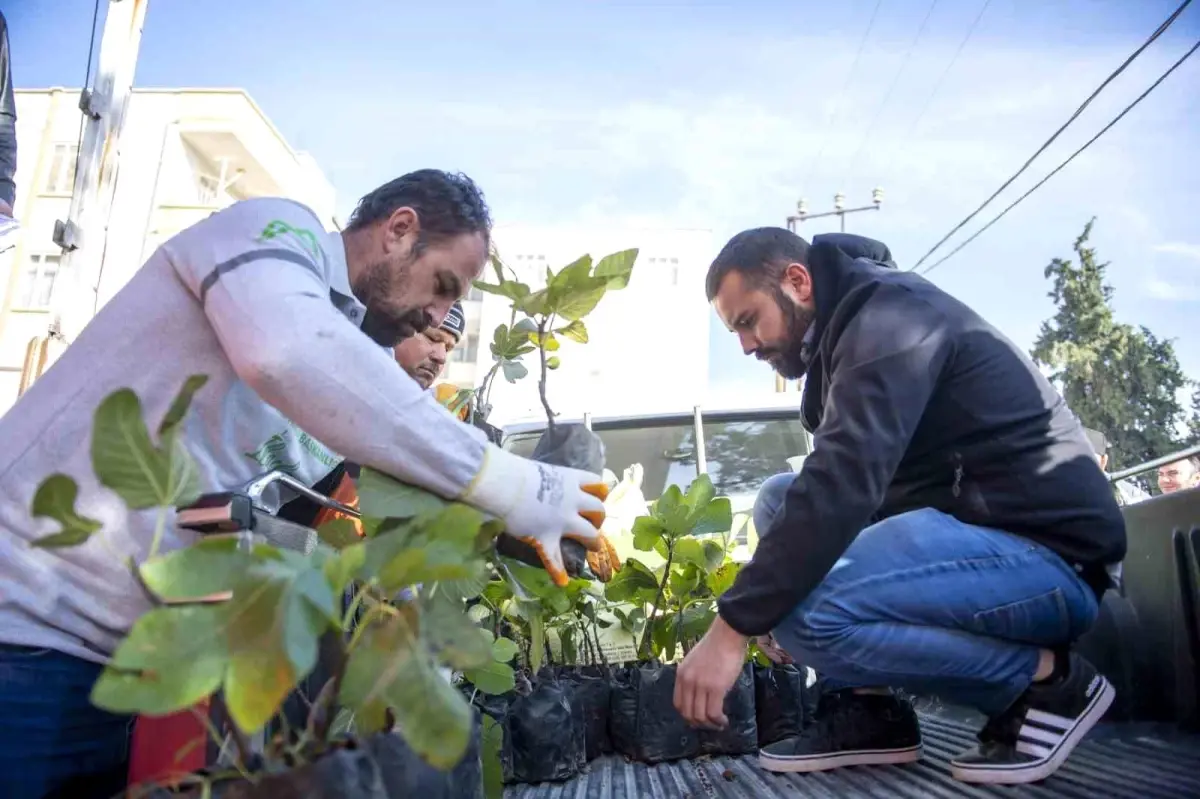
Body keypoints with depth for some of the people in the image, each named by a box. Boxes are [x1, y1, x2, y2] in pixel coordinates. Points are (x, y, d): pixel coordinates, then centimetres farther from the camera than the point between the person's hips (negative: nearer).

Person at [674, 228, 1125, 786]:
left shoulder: (889, 315, -15)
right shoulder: (853, 330, 16)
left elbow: (843, 484, -28)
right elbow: (840, 488, 16)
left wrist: (731, 628, -27)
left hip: (1048, 554, -10)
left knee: (806, 613, -27)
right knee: (780, 500, 6)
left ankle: (1046, 678, -5)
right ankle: (868, 709, 1)